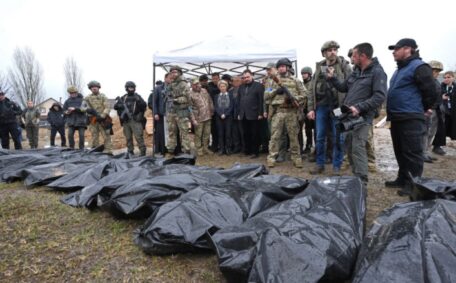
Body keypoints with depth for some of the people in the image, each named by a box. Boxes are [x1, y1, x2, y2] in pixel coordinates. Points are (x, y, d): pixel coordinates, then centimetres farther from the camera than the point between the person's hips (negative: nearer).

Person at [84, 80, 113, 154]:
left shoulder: (103, 96, 3)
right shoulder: (87, 98, 11)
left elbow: (107, 108, -6)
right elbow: (84, 107, 5)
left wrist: (102, 116, -20)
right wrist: (88, 109, -18)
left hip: (103, 120, -3)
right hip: (93, 121, 3)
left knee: (106, 136, -6)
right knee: (94, 138, 7)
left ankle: (108, 152, -4)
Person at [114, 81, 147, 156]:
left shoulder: (137, 96, 5)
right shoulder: (123, 98, 14)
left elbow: (144, 105, -7)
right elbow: (115, 107, 13)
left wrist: (138, 100, -23)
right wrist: (118, 102, -8)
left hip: (136, 120, -4)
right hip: (126, 121, 4)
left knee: (139, 137, -10)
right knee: (128, 138, 8)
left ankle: (142, 151, -5)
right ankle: (130, 152, 17)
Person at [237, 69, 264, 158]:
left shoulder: (258, 86, 1)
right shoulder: (241, 87, 16)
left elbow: (261, 100, -6)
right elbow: (238, 101, 16)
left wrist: (260, 113, -11)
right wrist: (239, 113, 10)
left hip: (253, 115, -5)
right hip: (243, 115, 5)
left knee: (254, 134, 1)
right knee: (246, 134, 8)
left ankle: (255, 152, 10)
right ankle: (247, 150, 20)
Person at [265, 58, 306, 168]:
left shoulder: (296, 81, 10)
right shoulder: (274, 81, 14)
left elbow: (304, 94, 5)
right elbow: (266, 95, 9)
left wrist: (294, 99, -12)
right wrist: (276, 91, -8)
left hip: (291, 111, -1)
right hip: (277, 111, 1)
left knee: (293, 136, 3)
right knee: (275, 136, -1)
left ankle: (296, 157, 11)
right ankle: (271, 158, 4)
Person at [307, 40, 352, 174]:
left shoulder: (344, 66, 0)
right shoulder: (319, 68, 11)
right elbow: (312, 89, 10)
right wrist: (310, 108, 2)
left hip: (337, 107, -3)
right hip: (321, 106, 3)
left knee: (337, 138, 3)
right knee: (319, 137, 7)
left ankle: (336, 166, 14)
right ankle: (320, 164, 19)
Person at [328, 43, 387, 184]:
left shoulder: (377, 72, -8)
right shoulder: (356, 72, 17)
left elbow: (379, 97, -18)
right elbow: (343, 87, 25)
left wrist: (359, 108, -24)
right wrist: (332, 77, 12)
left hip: (362, 118, -8)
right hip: (349, 116, 8)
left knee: (358, 148, -12)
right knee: (349, 147, 12)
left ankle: (362, 181, -5)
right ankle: (356, 176, 24)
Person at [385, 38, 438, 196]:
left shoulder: (418, 67, -10)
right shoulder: (401, 69, 20)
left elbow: (430, 91, -13)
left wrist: (424, 109, -2)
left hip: (411, 119, -10)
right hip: (397, 118, 10)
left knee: (412, 153, -4)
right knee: (400, 152, 15)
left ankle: (413, 184, 3)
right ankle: (403, 179, 26)